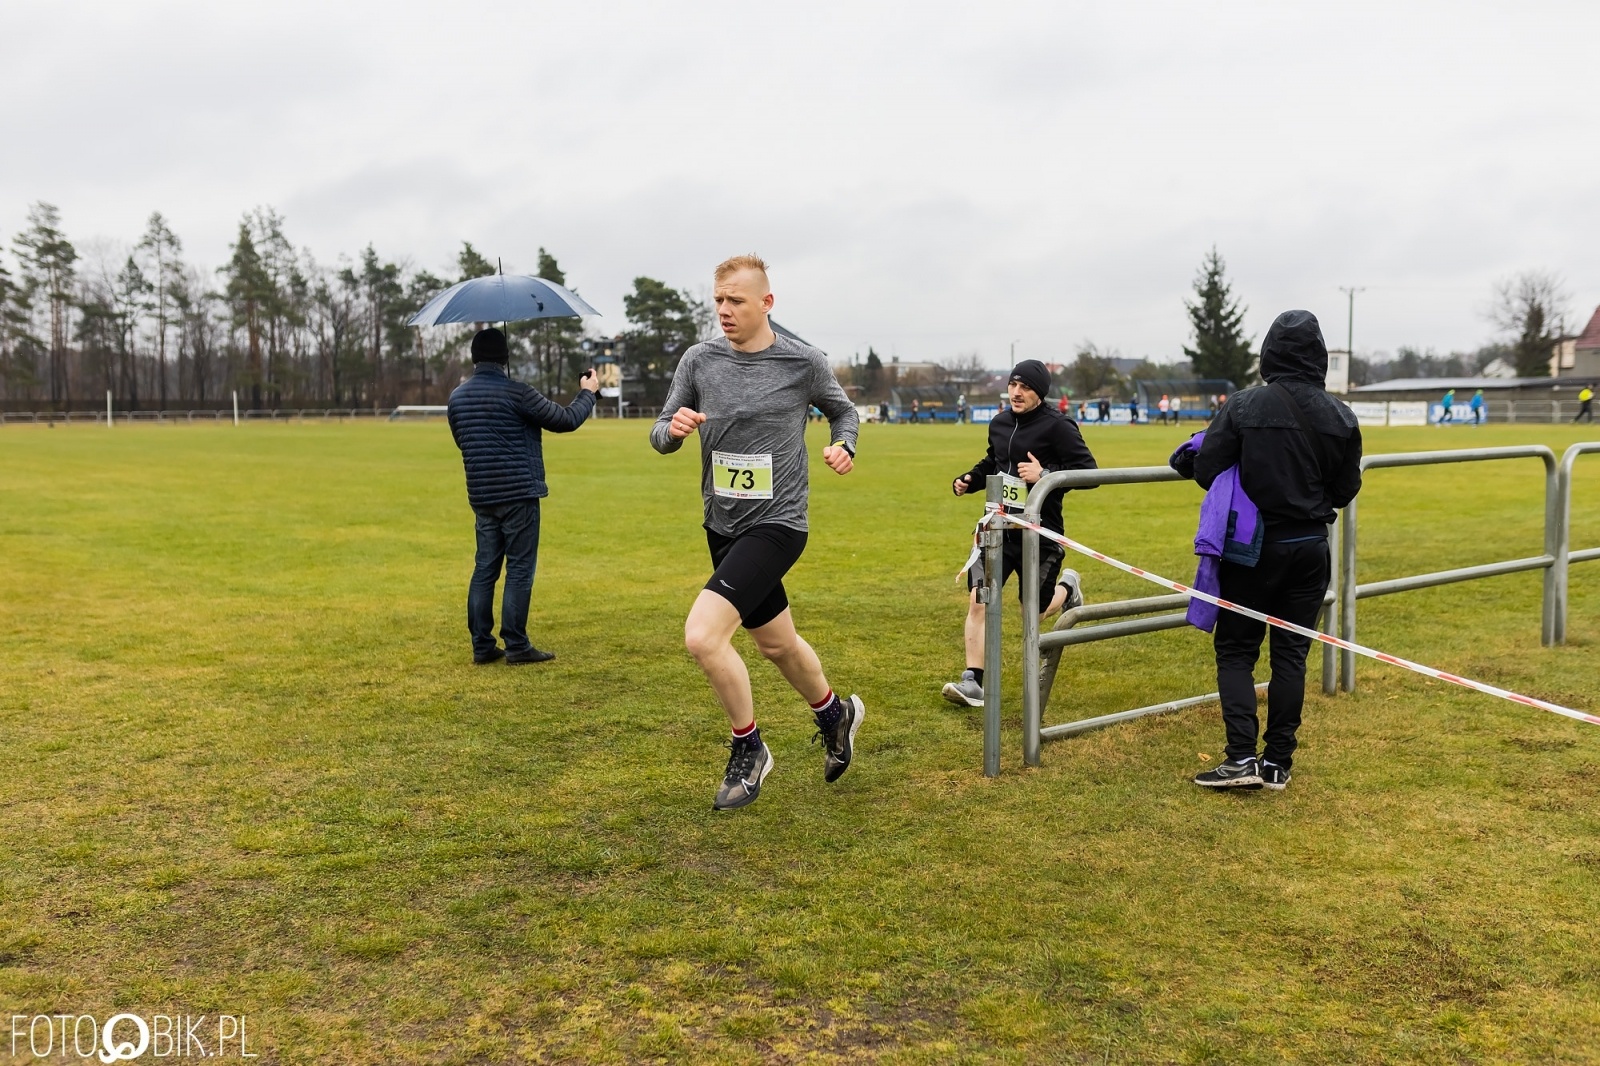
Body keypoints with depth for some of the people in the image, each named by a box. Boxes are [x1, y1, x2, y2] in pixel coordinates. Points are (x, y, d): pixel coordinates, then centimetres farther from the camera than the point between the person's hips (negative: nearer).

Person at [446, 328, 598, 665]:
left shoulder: (456, 397, 7)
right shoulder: (517, 393, -13)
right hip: (519, 494, -6)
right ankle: (516, 646, 2)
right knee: (519, 570, 0)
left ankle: (482, 646, 13)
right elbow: (565, 420, -6)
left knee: (485, 568, 11)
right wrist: (587, 393, 10)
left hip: (481, 497, 6)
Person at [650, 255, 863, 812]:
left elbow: (843, 411, 11)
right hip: (722, 525, 5)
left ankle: (748, 749, 4)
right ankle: (836, 714, 48)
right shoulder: (699, 359, 0)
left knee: (702, 635, -20)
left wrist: (843, 446, -9)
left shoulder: (803, 363, -8)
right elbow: (659, 437, 4)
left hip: (776, 524, -5)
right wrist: (674, 428, -19)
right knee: (777, 643, 20)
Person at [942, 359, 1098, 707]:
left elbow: (1088, 471, -16)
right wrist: (969, 480, 7)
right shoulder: (999, 424, 7)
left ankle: (1067, 587, 44)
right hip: (999, 526, 4)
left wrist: (1045, 475, -27)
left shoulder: (1057, 426, -12)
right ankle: (974, 682, -2)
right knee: (978, 600, -8)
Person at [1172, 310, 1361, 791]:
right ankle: (1278, 762, 15)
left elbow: (1206, 472, -12)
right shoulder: (1341, 416, -2)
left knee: (1236, 649, 7)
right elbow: (1346, 489, 4)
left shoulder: (1242, 406, -14)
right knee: (1291, 653, 11)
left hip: (1254, 547, -3)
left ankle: (1241, 757, -1)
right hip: (1310, 548, 3)